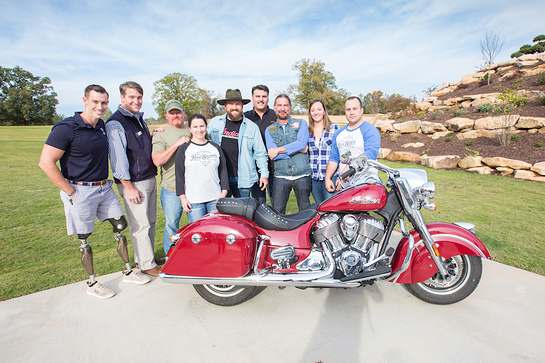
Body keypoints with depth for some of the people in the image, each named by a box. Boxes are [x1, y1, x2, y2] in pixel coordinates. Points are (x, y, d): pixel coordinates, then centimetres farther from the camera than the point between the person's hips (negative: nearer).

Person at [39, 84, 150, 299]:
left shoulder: (102, 126, 6)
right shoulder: (66, 128, -15)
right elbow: (46, 163, -17)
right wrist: (71, 192, -16)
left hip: (104, 187, 7)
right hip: (80, 191, -6)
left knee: (120, 225, 8)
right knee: (85, 238, 6)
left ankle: (128, 272, 23)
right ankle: (92, 283, 23)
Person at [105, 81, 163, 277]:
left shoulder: (139, 118, 15)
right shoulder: (115, 123, -12)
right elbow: (118, 158, -17)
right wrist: (129, 187, -19)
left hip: (150, 179, 9)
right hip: (134, 183, -9)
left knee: (150, 222, 16)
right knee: (140, 225, 0)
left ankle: (146, 257, 32)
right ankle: (147, 265, 13)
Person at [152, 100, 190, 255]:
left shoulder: (192, 131, 16)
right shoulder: (160, 135, 3)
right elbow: (157, 160, -13)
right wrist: (176, 144, -17)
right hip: (172, 190, -3)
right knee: (171, 226, 5)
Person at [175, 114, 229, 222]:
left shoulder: (215, 147, 13)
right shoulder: (183, 149, 6)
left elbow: (223, 170, 12)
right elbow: (179, 174, 4)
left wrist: (224, 192, 3)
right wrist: (182, 197, -2)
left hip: (215, 199, 2)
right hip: (193, 201, -2)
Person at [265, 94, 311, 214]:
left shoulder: (301, 123, 8)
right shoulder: (269, 130, 10)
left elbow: (301, 143, -12)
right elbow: (273, 155, -5)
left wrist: (279, 150, -9)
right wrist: (297, 150, -8)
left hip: (302, 175, 0)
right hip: (281, 176, 1)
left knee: (306, 212, 9)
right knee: (276, 213, -1)